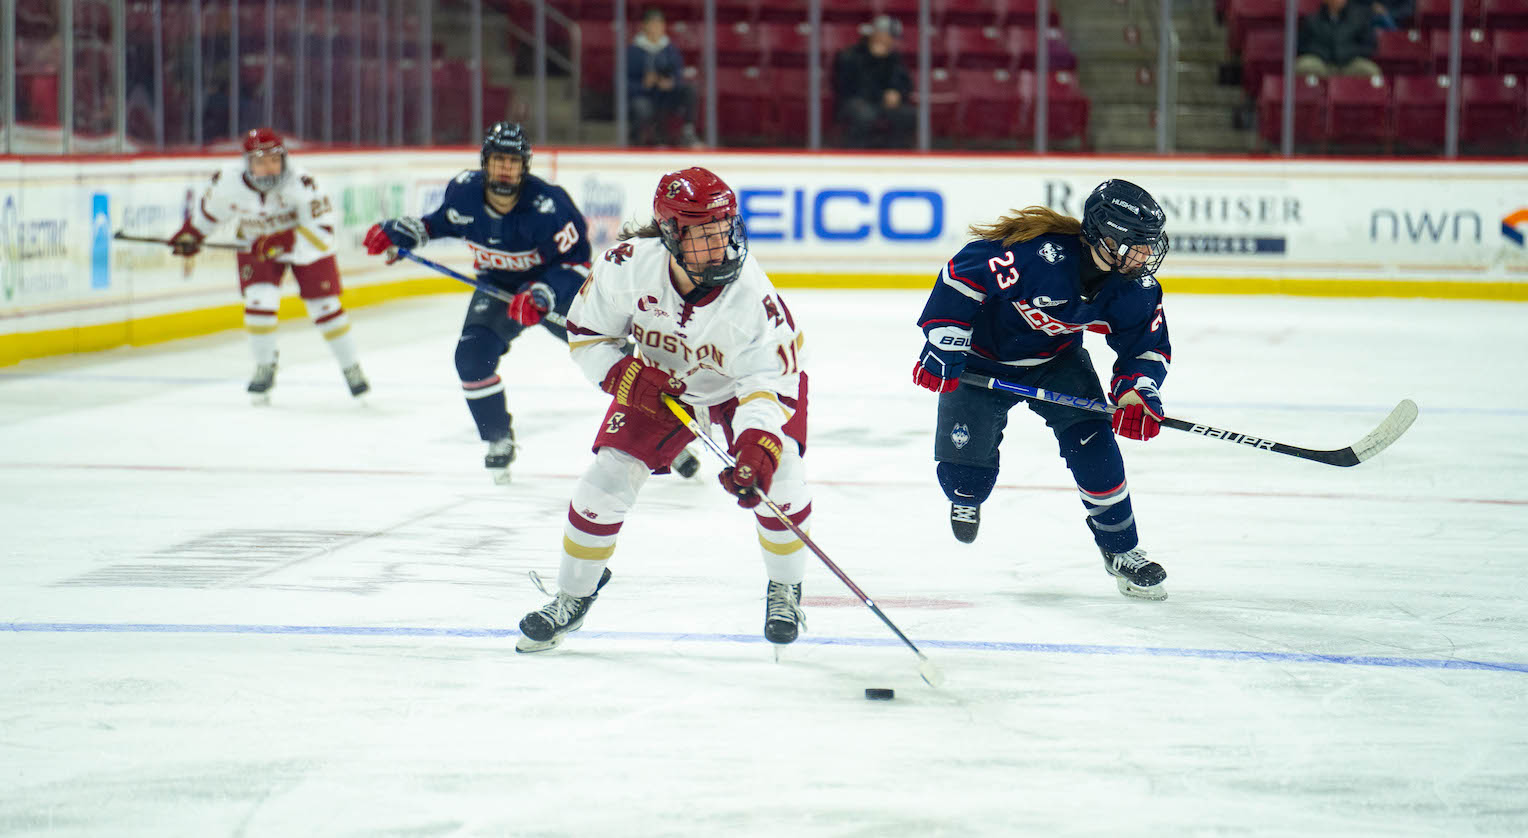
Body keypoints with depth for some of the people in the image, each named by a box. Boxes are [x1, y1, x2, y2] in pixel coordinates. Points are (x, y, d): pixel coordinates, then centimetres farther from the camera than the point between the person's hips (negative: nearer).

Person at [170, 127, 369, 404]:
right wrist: (190, 234, 4)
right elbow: (209, 209, 1)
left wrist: (282, 243, -44)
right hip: (256, 246, 2)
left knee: (325, 306, -2)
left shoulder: (299, 182, -33)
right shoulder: (228, 181, -23)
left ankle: (351, 368, 18)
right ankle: (264, 368, 5)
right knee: (259, 301, -16)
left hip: (304, 243, -2)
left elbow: (322, 228, -35)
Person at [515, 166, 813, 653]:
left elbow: (771, 380, -35)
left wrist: (757, 446, -51)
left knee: (776, 472, -21)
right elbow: (586, 333, -12)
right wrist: (627, 377, -28)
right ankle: (572, 597, 16)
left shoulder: (750, 293, -36)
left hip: (739, 384, -2)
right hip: (659, 383, 2)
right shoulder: (628, 265, -30)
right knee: (607, 478, -7)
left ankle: (784, 590, 7)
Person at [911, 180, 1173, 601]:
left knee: (1091, 437, -15)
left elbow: (1148, 346, -5)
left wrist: (1138, 390, -26)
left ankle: (1121, 549, 0)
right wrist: (944, 346, -26)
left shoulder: (1134, 289, -19)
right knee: (965, 453, -9)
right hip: (983, 357, -4)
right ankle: (966, 495, 32)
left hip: (1056, 360, 4)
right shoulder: (1040, 253, -38)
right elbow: (963, 274, -28)